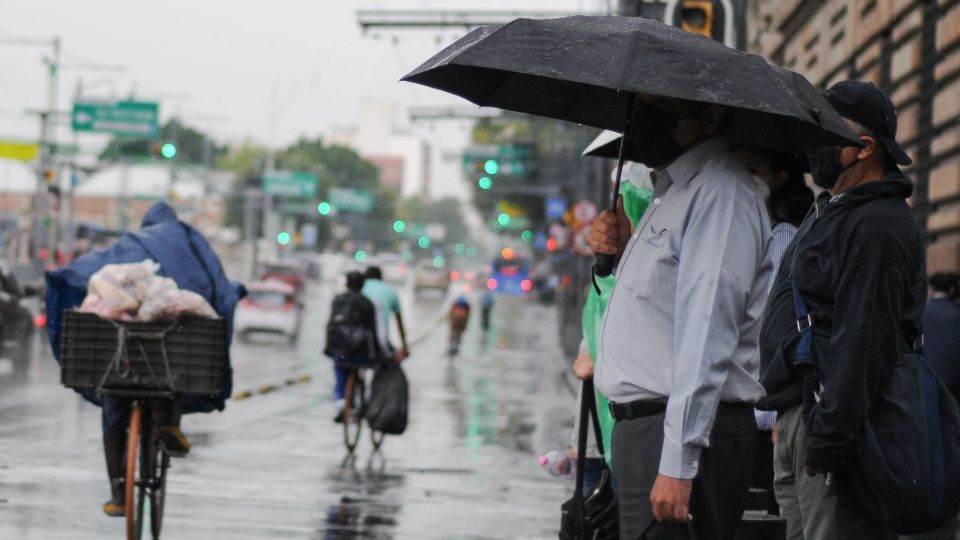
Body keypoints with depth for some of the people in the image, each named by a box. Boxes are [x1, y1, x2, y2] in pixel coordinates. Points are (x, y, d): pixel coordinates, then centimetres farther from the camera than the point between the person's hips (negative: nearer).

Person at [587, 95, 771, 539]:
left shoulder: (720, 194, -12)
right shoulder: (669, 194, 20)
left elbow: (708, 336, -20)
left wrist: (677, 464, -26)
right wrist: (623, 253, 13)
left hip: (689, 432, -10)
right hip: (640, 424, 10)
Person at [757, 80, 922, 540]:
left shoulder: (877, 225, -14)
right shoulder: (827, 213, 21)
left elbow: (862, 341, -22)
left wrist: (829, 437, -25)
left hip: (829, 416, -11)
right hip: (794, 415, 11)